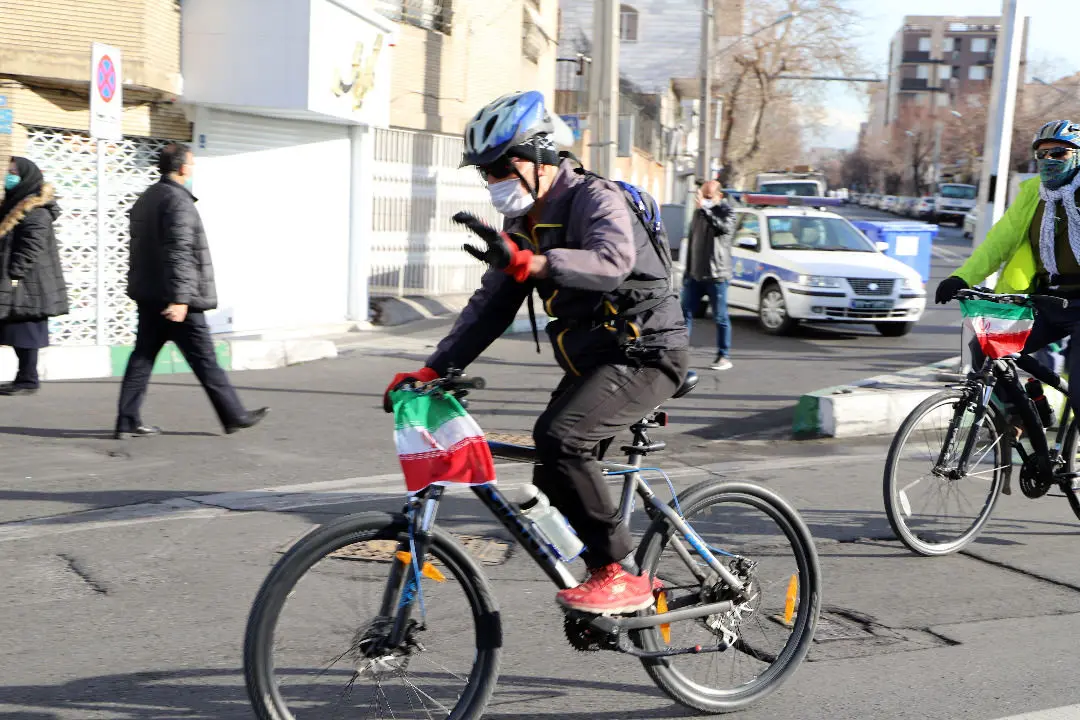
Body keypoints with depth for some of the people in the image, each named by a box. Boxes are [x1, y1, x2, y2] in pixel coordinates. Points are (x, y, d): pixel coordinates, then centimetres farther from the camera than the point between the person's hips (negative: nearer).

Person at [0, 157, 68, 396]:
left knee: (25, 332, -6)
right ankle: (24, 379, 14)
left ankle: (27, 381, -1)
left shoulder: (36, 212, -13)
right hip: (20, 286, 9)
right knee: (22, 333, 10)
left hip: (27, 285, -9)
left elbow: (32, 250, -19)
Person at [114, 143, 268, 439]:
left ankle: (127, 422, 8)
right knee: (204, 359, -1)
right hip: (175, 298, -9)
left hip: (148, 297, 9)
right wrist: (180, 298, -26)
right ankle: (234, 416, 9)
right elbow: (180, 251, -23)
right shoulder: (179, 200, -15)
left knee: (142, 357, 9)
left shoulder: (145, 199, 16)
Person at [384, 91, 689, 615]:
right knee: (552, 483, 5)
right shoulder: (522, 225, 11)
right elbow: (490, 307, 10)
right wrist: (433, 369, 0)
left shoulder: (593, 198, -14)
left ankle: (621, 574, -17)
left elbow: (611, 261, -35)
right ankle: (632, 581, 20)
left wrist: (525, 261, -47)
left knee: (559, 439, -28)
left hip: (644, 352, -9)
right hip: (591, 359, 9)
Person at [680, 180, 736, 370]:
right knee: (685, 313, 2)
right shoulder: (698, 212, 15)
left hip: (716, 276, -6)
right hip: (694, 275, 6)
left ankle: (724, 357, 6)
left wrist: (706, 209, -36)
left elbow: (725, 227, -29)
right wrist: (687, 271, 21)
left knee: (720, 317, 0)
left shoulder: (726, 211, -5)